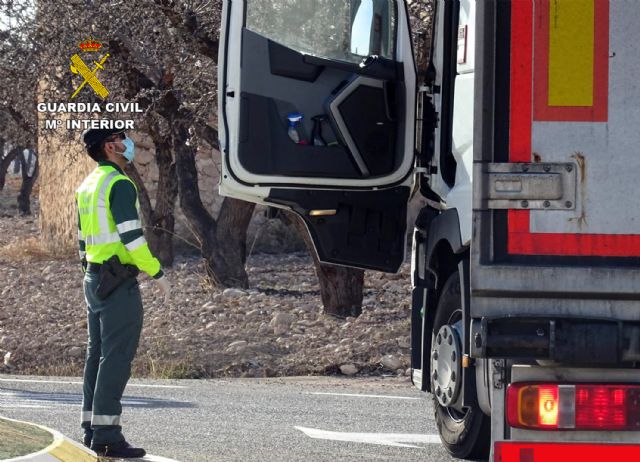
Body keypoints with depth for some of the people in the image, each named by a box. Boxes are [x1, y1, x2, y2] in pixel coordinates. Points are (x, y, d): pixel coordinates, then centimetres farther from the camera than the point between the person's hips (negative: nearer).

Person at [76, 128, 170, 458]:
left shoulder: (87, 186, 14)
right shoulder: (119, 185, -15)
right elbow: (131, 236, -21)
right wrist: (158, 274, -16)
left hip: (94, 279, 9)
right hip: (119, 282, -9)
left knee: (98, 355, 11)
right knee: (116, 357, -9)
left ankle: (92, 430, 12)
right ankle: (107, 434, -12)